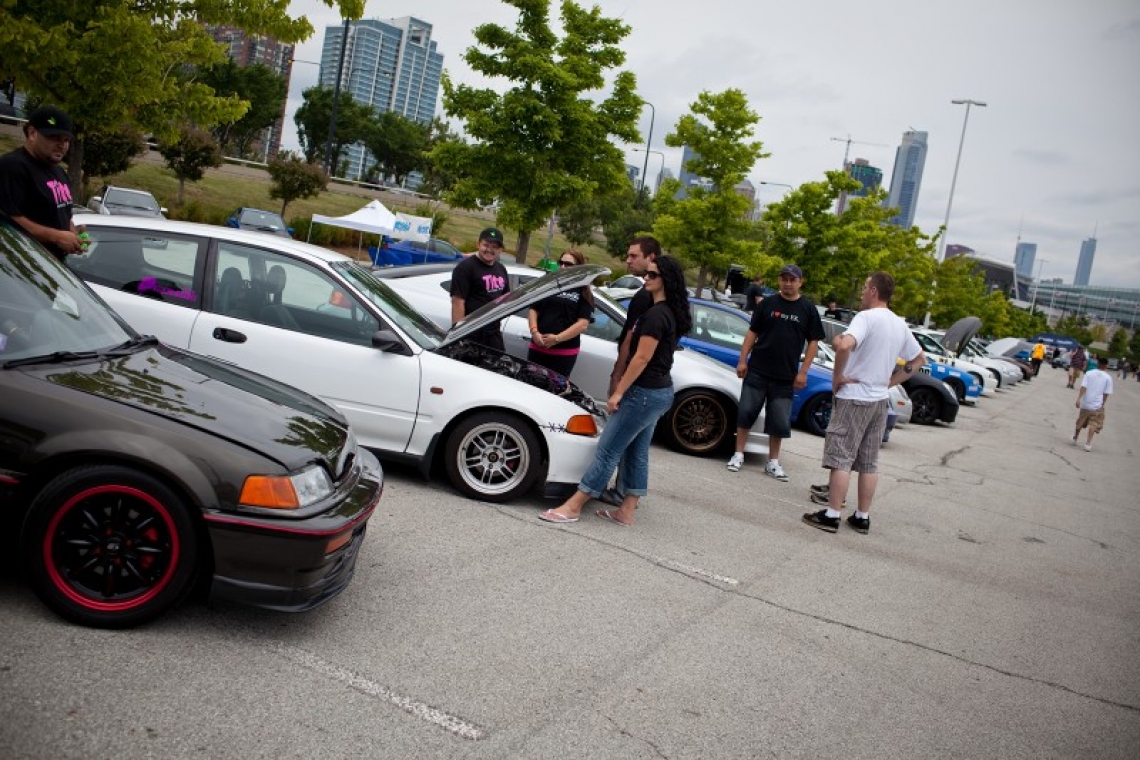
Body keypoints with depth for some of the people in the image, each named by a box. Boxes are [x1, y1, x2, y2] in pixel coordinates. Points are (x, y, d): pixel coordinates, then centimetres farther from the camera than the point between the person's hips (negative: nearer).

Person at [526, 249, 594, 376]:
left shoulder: (584, 294, 0)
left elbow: (583, 324, -8)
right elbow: (533, 309, 11)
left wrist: (557, 338, -15)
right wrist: (534, 331, -7)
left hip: (565, 352, -3)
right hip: (537, 347, 3)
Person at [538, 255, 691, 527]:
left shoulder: (656, 315, -19)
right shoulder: (669, 313, 13)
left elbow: (642, 358, -20)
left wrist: (618, 392, -15)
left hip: (644, 392, -10)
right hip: (659, 392, 10)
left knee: (608, 450, -6)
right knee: (636, 453, 13)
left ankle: (572, 507, -1)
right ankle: (626, 512, 19)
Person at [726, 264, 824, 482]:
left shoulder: (808, 309, 2)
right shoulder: (767, 303, 3)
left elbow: (813, 342, 3)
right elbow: (752, 333, 5)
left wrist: (803, 372, -4)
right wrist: (743, 360, -2)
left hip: (785, 376, 0)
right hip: (757, 370, 0)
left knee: (780, 421, 4)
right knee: (746, 412, 1)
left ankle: (773, 462, 17)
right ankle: (738, 454, 12)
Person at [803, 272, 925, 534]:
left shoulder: (866, 317, -14)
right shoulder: (900, 325, 12)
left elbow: (845, 346, -31)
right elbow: (919, 360, 23)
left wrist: (837, 376, -17)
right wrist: (891, 381, 15)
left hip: (854, 397, -7)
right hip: (880, 400, 8)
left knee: (841, 458, -4)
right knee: (869, 462, 11)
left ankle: (832, 515, -3)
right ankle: (862, 517, 17)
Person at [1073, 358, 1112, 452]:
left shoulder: (1089, 373, -4)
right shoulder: (1108, 377, -5)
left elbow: (1083, 387, -11)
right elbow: (1106, 393, -4)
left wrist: (1078, 399, -12)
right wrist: (1103, 404, 8)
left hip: (1085, 403, 2)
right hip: (1097, 405, -2)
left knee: (1080, 422, 18)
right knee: (1094, 424, 6)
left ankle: (1075, 438, 37)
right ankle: (1088, 443, -3)